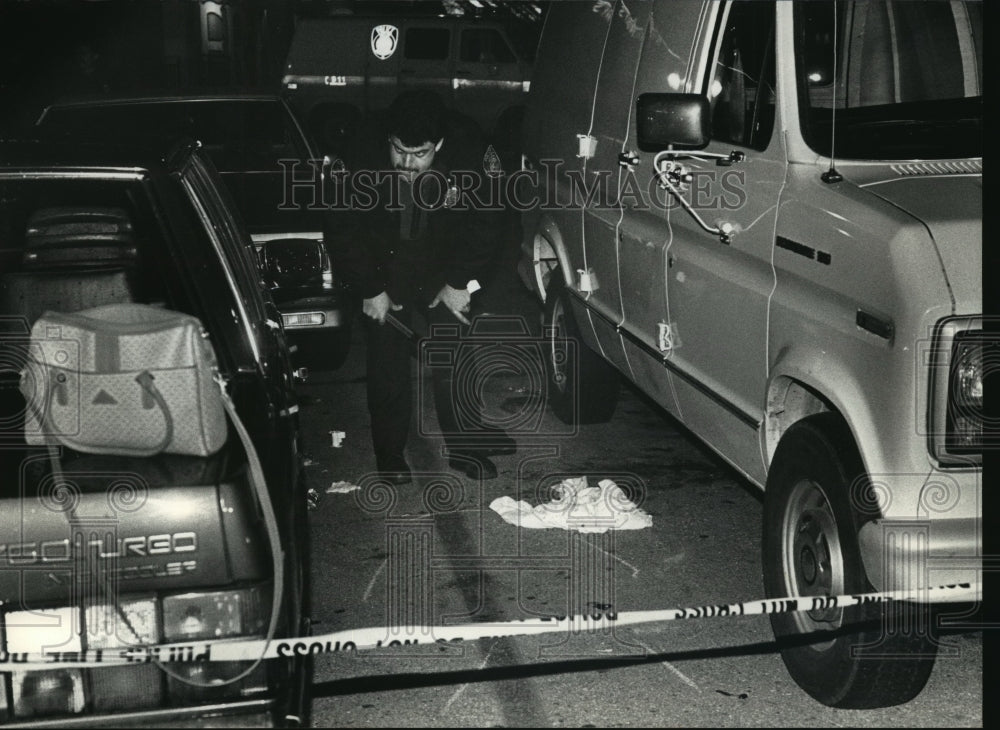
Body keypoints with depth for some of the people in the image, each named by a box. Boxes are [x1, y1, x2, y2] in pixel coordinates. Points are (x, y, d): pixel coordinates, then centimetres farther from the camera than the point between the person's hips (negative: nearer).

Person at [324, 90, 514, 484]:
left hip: (443, 280, 1)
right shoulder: (366, 172, -24)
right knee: (388, 373, 2)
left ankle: (464, 446, 18)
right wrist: (369, 291, -12)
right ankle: (390, 455, 18)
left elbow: (482, 231, -7)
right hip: (384, 283, 0)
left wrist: (459, 282, -8)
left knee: (453, 368, 2)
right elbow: (341, 236, -13)